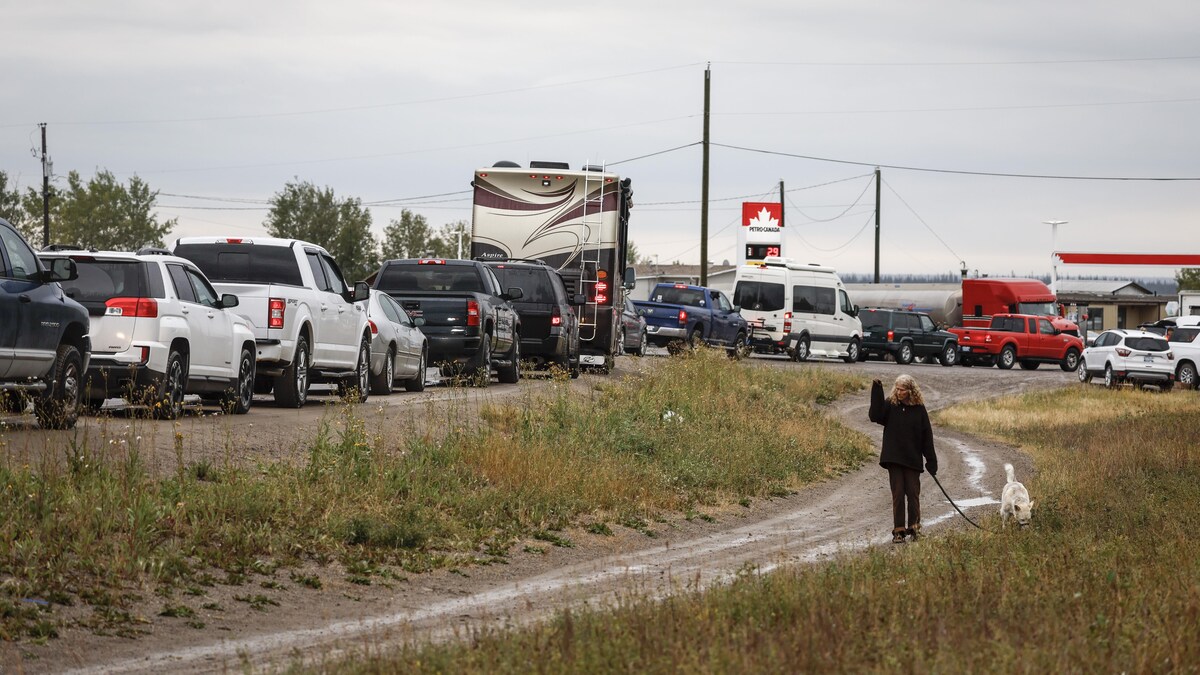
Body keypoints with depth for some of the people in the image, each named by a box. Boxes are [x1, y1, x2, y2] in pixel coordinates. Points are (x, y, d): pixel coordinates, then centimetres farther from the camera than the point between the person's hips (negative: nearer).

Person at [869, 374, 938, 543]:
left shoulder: (919, 409, -1)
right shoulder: (890, 405, 0)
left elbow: (927, 436, 1)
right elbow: (875, 416, -18)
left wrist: (931, 461, -1)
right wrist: (877, 392, -23)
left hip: (912, 459, 0)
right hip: (894, 458, 0)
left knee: (913, 494, 4)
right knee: (898, 494, 0)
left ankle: (914, 526, 17)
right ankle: (898, 530, 2)